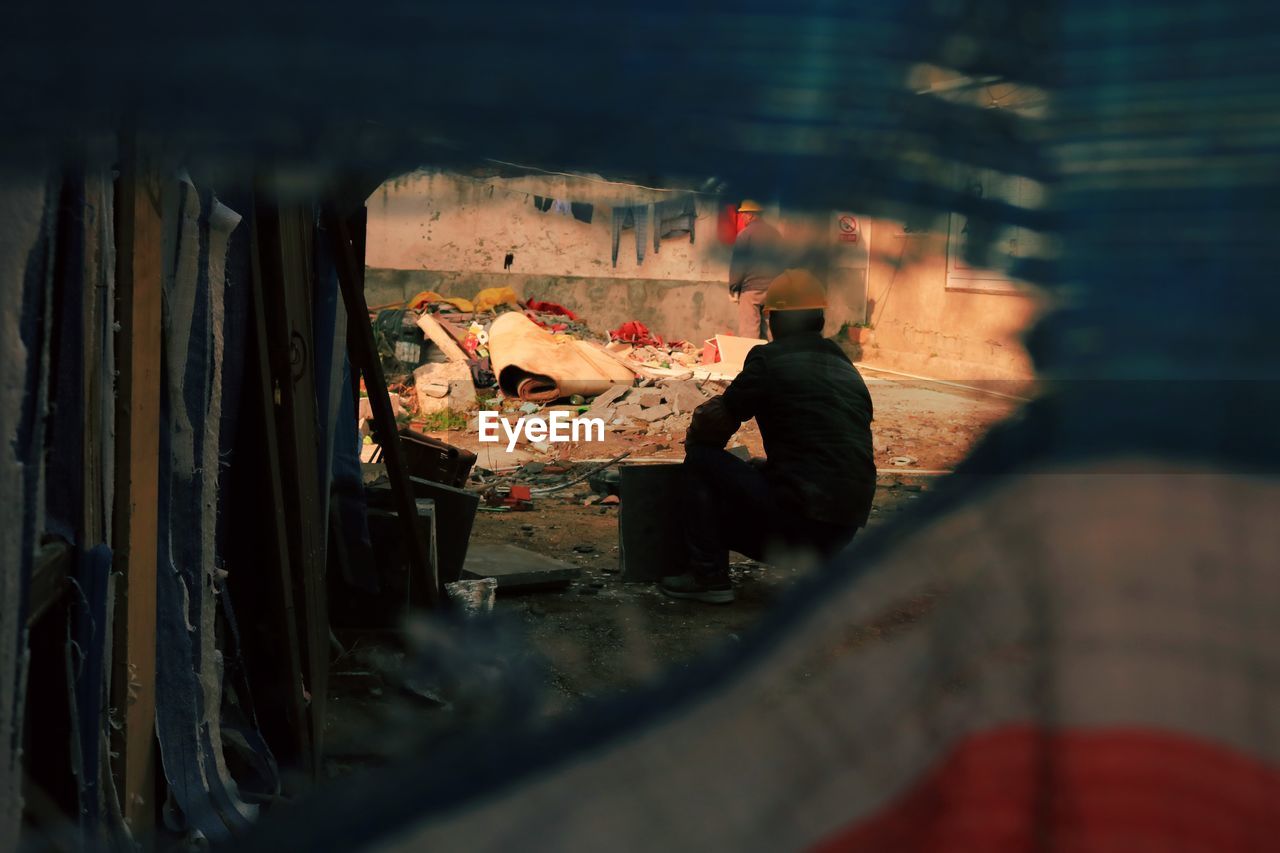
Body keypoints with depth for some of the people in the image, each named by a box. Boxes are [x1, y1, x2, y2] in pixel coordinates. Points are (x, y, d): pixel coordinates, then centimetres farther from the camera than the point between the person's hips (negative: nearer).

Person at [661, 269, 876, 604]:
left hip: (796, 519, -7)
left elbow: (715, 423, 1)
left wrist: (694, 442, 24)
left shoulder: (769, 358, -6)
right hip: (845, 530, 7)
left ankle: (708, 575, 6)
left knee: (701, 459, 7)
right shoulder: (848, 369, 16)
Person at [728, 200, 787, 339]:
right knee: (768, 332, 8)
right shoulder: (775, 233, 10)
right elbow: (783, 263, 15)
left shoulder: (745, 234, -7)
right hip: (773, 290, 6)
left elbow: (737, 265, -8)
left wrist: (733, 289, -1)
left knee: (748, 333, -6)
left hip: (751, 289, -6)